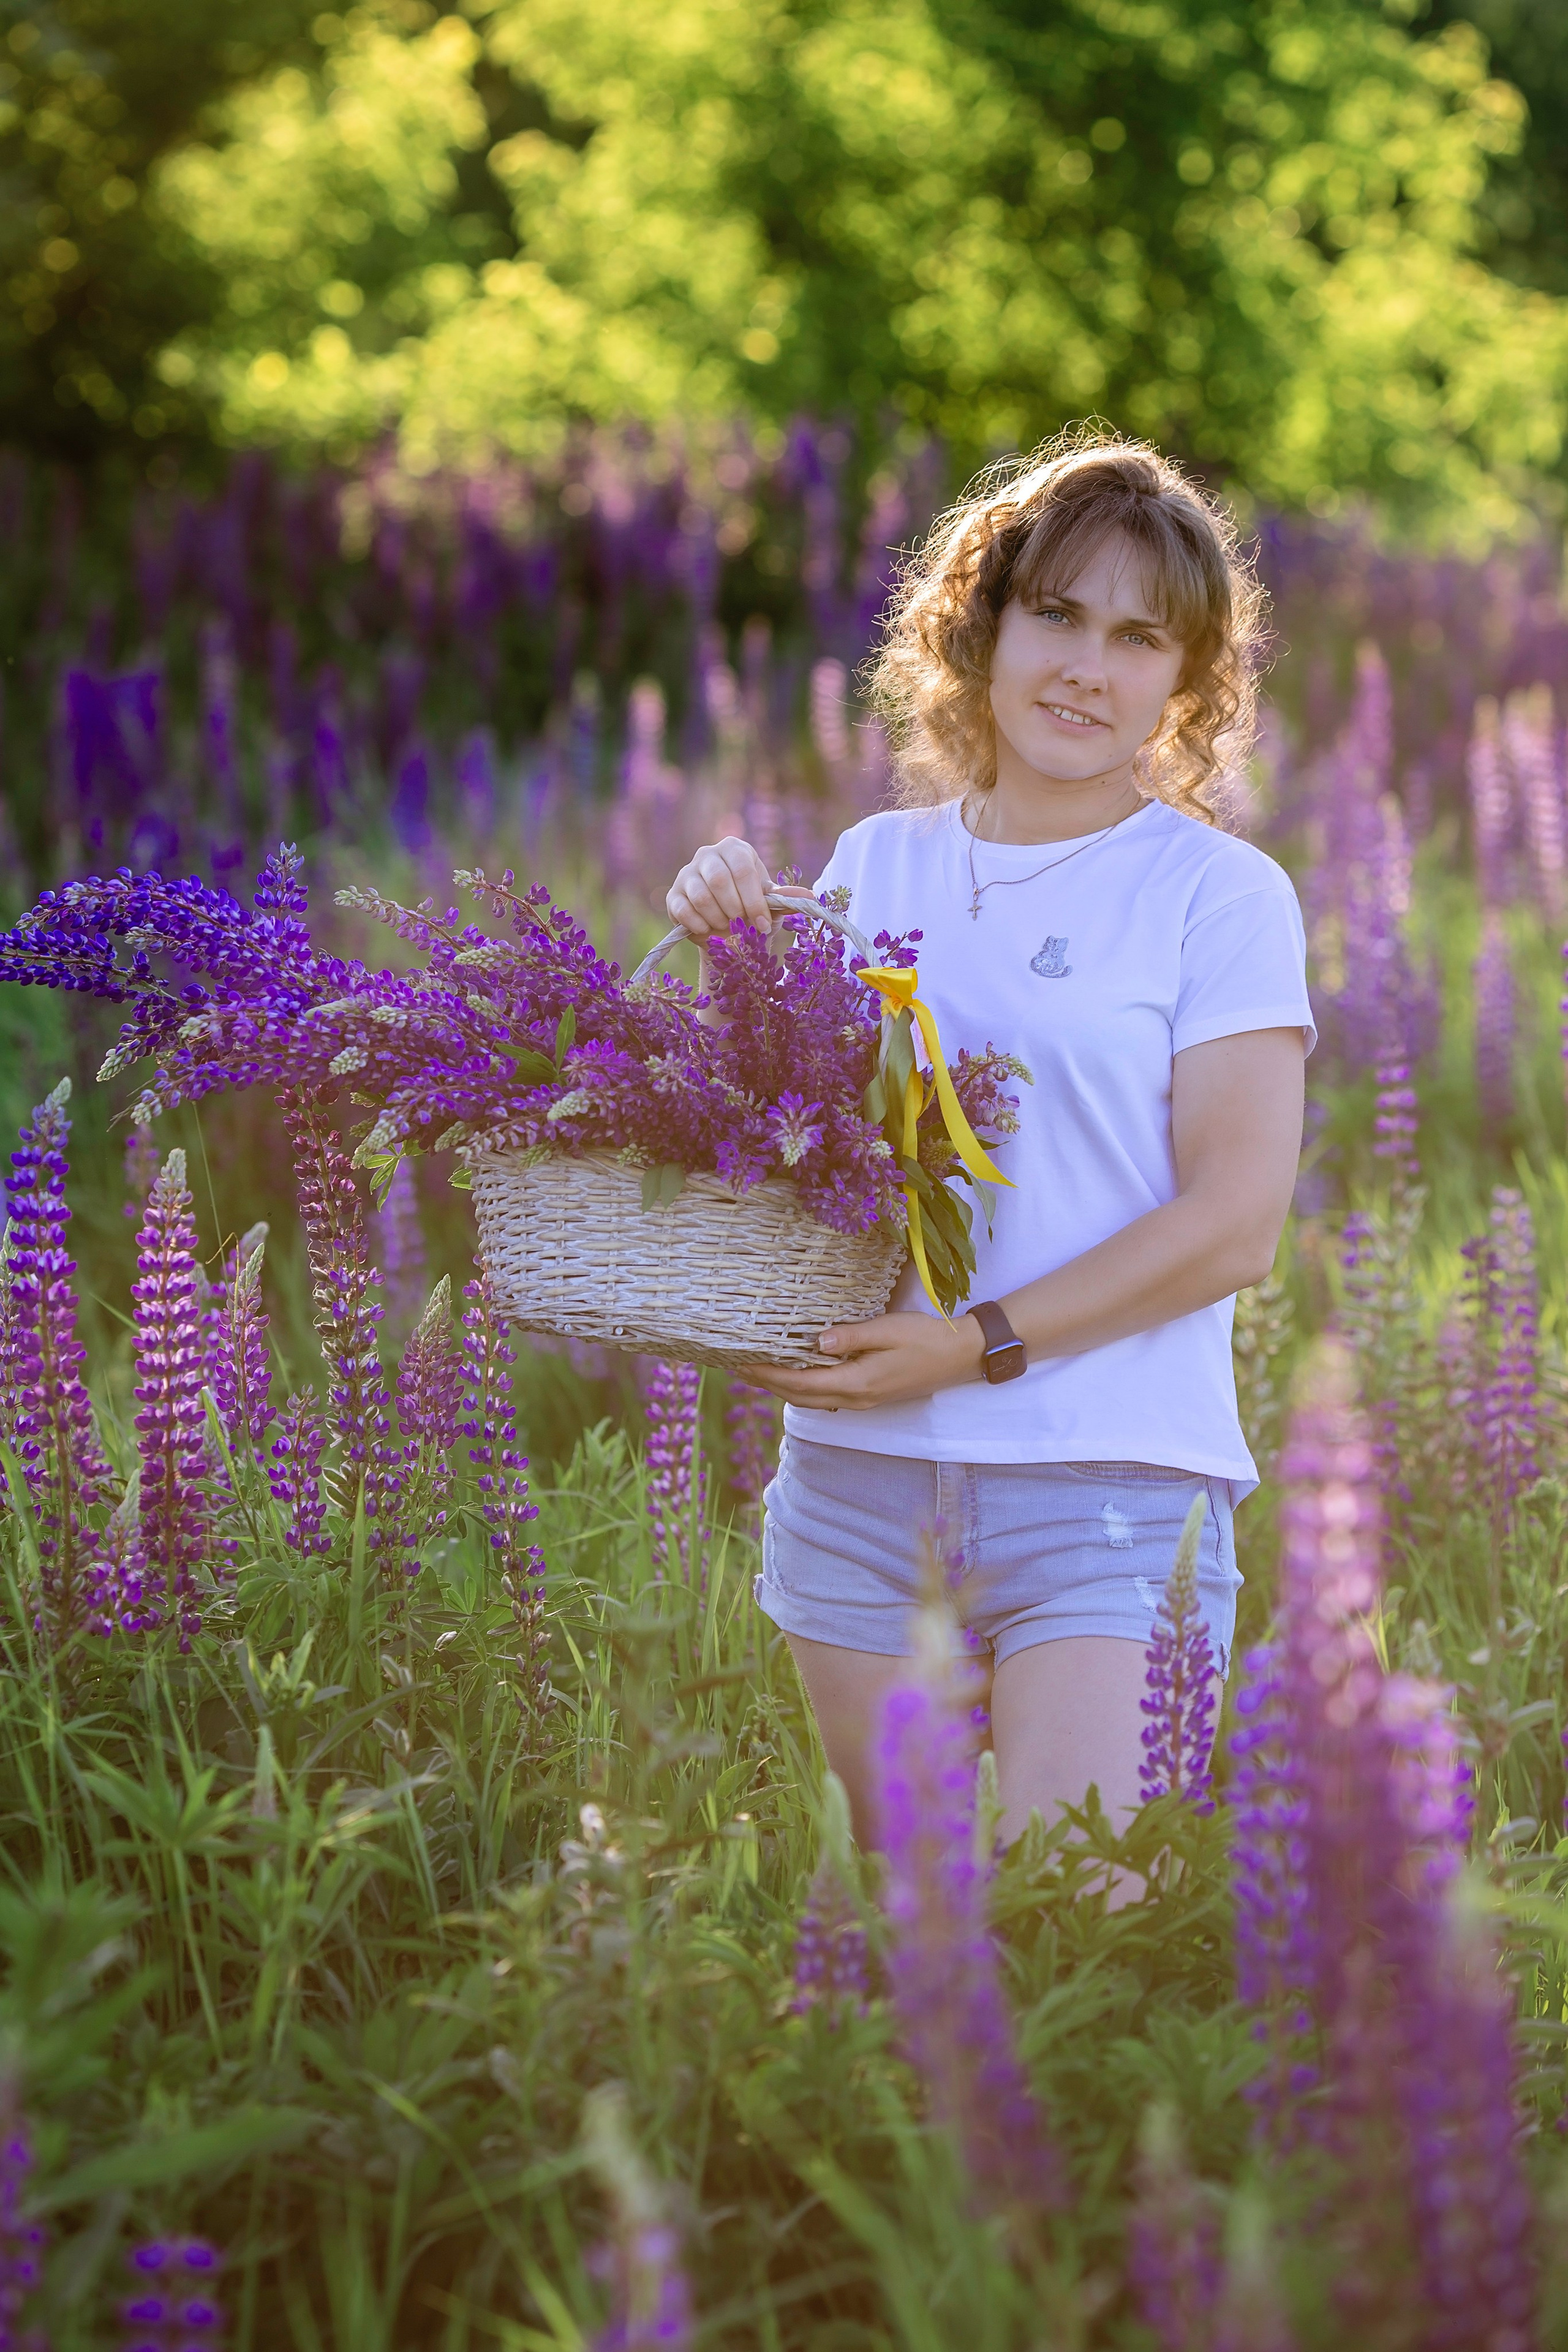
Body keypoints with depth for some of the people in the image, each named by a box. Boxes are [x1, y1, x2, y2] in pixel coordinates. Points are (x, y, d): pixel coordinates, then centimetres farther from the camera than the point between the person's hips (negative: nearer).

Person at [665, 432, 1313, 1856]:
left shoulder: (1220, 894, -2)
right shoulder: (876, 864, 11)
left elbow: (1235, 1222, -7)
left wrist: (979, 1346, -14)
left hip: (1114, 1484, -4)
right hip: (857, 1472, 4)